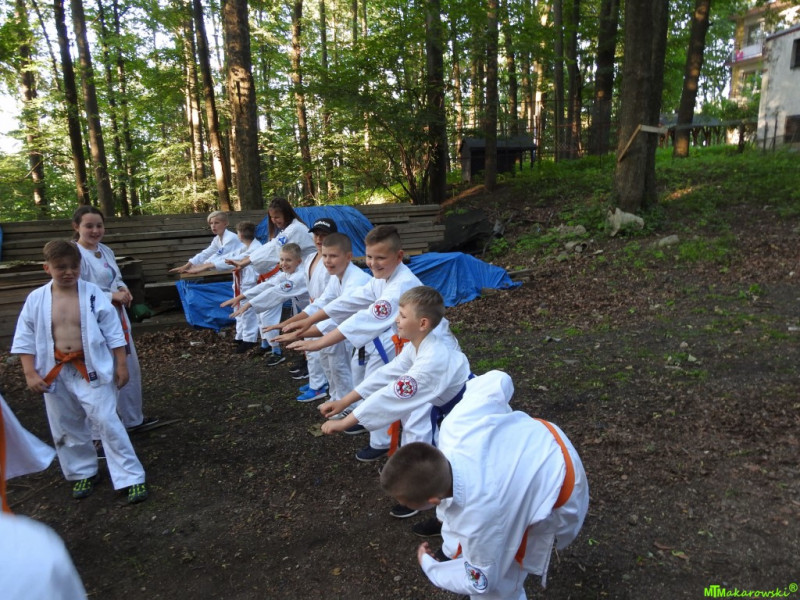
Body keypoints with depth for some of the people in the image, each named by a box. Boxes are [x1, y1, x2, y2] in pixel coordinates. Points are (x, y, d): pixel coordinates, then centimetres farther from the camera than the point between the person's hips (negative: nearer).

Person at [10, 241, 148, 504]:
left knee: (106, 422, -5)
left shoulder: (93, 294, -7)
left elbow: (113, 332, -4)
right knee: (67, 428, 15)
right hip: (55, 373, 3)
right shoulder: (36, 299, -3)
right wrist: (30, 373, -3)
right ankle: (82, 473, 37)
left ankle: (131, 478, 3)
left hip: (91, 369, -3)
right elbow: (24, 339, 3)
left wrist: (121, 364, -5)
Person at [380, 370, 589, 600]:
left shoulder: (480, 519, -39)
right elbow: (498, 380, -14)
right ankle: (455, 553, 47)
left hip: (553, 496, -6)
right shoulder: (455, 426, -31)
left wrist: (429, 566, 2)